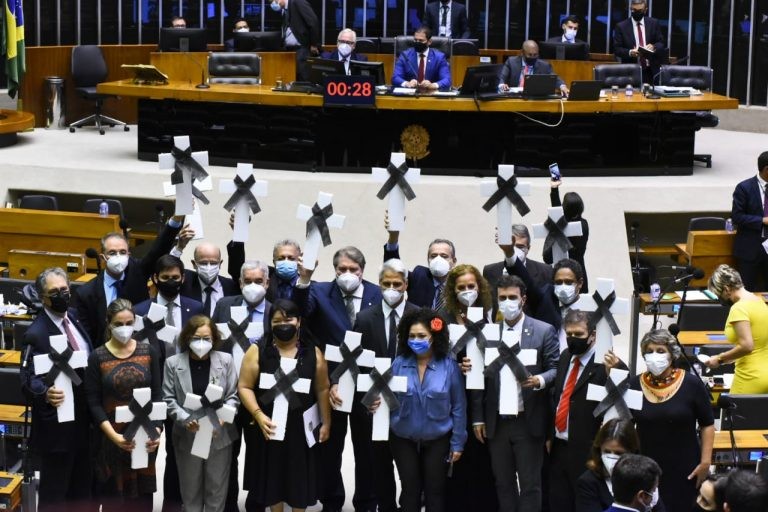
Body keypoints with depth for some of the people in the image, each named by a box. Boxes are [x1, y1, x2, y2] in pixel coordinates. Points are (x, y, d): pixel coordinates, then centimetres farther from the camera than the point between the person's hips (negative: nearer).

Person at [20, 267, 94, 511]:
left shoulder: (74, 317, 5)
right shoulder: (36, 334, -18)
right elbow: (29, 379, -26)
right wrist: (46, 393, -44)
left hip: (84, 418, 7)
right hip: (57, 423, -7)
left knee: (81, 489, 19)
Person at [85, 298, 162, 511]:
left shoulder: (149, 351, 3)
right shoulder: (97, 357, -2)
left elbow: (157, 395, 3)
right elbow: (94, 403, -5)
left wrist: (157, 429, -12)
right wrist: (114, 435, -17)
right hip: (112, 439, -2)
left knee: (143, 494, 5)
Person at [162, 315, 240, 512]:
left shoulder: (226, 360, -3)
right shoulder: (173, 363, -4)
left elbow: (233, 396, -2)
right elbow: (169, 399, -5)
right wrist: (185, 419, -20)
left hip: (219, 435, 0)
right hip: (187, 436, 0)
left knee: (217, 488, 9)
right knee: (190, 488, 13)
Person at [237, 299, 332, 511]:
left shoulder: (313, 353, 3)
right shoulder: (257, 351, -3)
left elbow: (322, 390, 7)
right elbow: (245, 387, -5)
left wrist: (326, 423, 6)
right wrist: (258, 415, -17)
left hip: (302, 427, 1)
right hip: (269, 426, -1)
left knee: (300, 477, 9)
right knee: (272, 476, 10)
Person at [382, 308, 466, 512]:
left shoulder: (449, 365, -11)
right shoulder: (399, 364, -5)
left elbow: (458, 406, -6)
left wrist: (457, 442, -5)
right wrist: (379, 403, -19)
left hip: (438, 440, -2)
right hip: (404, 439, 2)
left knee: (435, 492, 10)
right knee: (410, 491, 12)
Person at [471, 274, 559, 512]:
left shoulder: (544, 331, -1)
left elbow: (556, 369, -1)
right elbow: (479, 376, 6)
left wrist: (539, 380, -23)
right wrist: (478, 418, 3)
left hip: (529, 421, -3)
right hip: (497, 422, 3)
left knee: (530, 484, 1)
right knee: (503, 483, 9)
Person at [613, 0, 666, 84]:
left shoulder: (654, 23, 8)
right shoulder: (621, 26, 2)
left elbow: (661, 43, 9)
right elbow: (617, 49, 0)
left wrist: (654, 47, -14)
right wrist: (630, 52, -19)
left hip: (652, 71, 2)